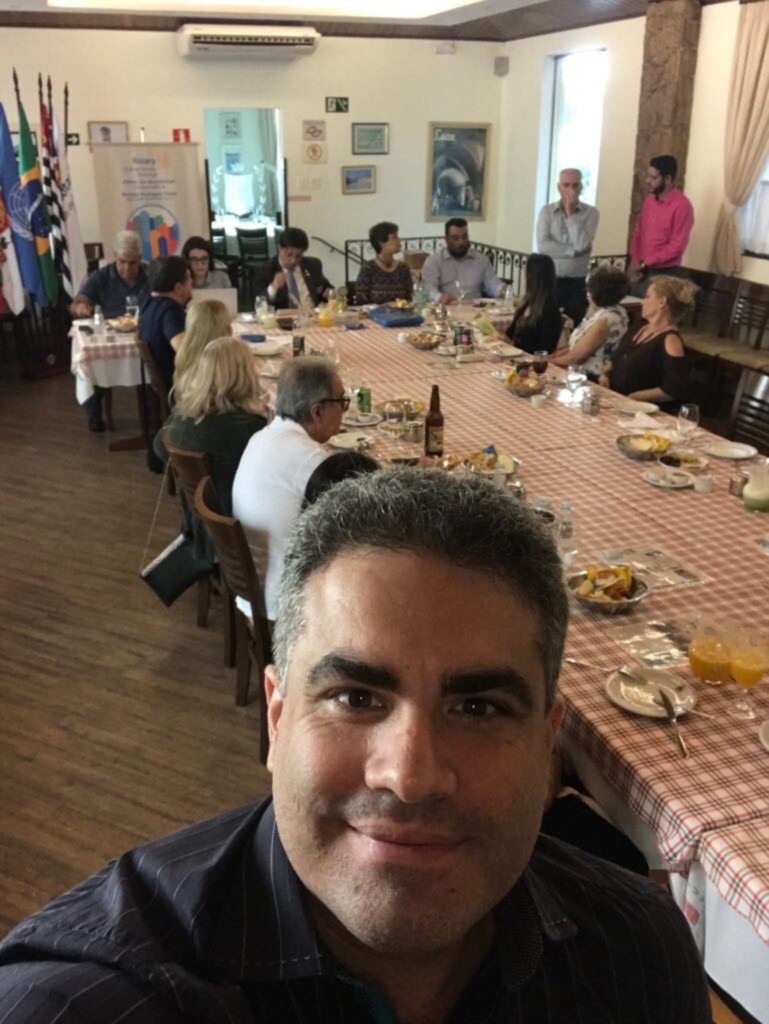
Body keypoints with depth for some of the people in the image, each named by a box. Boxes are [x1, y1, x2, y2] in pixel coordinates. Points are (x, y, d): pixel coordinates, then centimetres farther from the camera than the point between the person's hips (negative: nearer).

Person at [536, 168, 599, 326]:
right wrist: (574, 250, -12)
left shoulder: (590, 212, 1)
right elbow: (543, 246, -10)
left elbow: (582, 245, -14)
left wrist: (570, 213, -8)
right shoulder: (547, 211, 4)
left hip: (576, 284, 0)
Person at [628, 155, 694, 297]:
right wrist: (634, 260, 0)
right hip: (640, 272, 7)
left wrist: (644, 263, -16)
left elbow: (676, 246, -17)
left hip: (664, 275, -7)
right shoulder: (649, 200, 9)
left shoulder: (682, 206, -13)